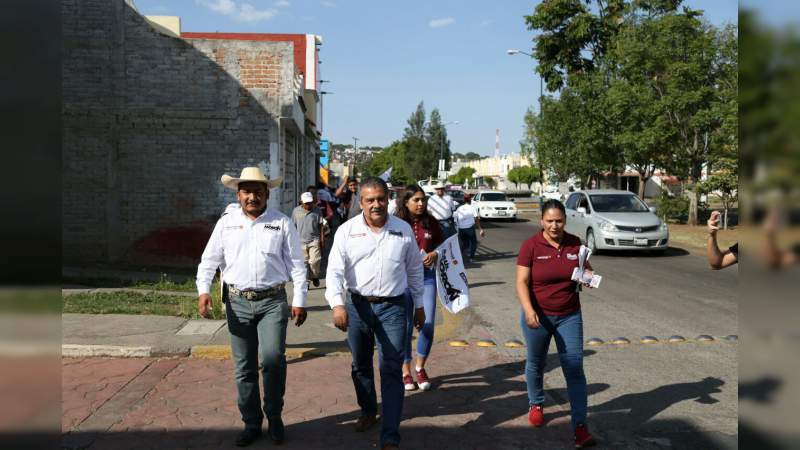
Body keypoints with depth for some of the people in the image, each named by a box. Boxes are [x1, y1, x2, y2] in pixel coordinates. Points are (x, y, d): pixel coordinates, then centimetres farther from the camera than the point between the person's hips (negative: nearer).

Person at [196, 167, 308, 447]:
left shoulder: (282, 223, 1)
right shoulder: (226, 223, 6)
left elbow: (296, 265, 1)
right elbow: (209, 261, 7)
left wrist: (299, 301, -3)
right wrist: (203, 290, -8)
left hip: (273, 301, -2)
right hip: (238, 302, 2)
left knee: (272, 358, -16)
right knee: (244, 368, 8)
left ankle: (274, 416, 7)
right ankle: (251, 423, 23)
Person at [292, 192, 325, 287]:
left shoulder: (316, 210, -1)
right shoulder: (296, 211, 1)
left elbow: (320, 226, 4)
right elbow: (293, 227, 7)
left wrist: (322, 239, 1)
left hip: (314, 240, -1)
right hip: (301, 241, 1)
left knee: (315, 260, -7)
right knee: (303, 262, 5)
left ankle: (314, 276, 19)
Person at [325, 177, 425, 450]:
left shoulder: (403, 230, 0)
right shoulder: (346, 231, -4)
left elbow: (414, 270, 11)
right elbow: (335, 270, -10)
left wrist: (419, 305, 14)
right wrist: (337, 304, -25)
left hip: (393, 307, -1)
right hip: (357, 305, 1)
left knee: (391, 371, -3)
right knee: (361, 365, 17)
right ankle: (368, 411, 42)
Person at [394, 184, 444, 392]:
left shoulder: (430, 222, 4)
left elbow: (442, 243, 15)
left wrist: (435, 254, -4)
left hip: (426, 276, 3)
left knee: (428, 324, 0)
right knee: (406, 325, 4)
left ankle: (420, 367, 23)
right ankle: (405, 371, 20)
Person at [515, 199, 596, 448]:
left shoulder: (575, 244, -3)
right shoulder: (531, 245, -12)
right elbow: (522, 282, -14)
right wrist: (528, 311, -28)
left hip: (569, 316, 1)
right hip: (538, 316, -1)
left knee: (575, 369, -2)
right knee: (536, 364, 18)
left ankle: (580, 426, 2)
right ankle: (536, 404, 42)